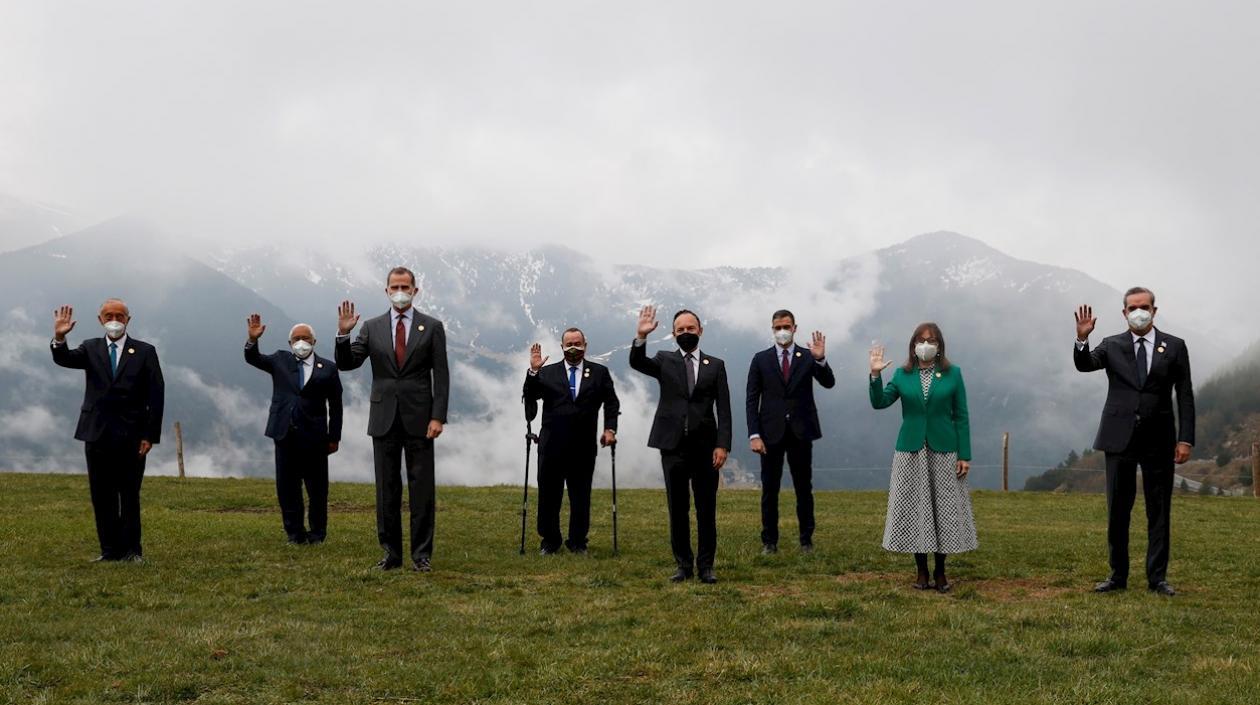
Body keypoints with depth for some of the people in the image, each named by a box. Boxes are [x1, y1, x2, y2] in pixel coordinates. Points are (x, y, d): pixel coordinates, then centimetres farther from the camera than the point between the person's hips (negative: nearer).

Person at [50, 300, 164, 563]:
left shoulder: (145, 352, 1)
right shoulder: (91, 348, 9)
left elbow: (156, 396, -2)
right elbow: (64, 359, -11)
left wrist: (150, 435, -8)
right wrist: (59, 338, -32)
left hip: (131, 436, -3)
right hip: (97, 435, 3)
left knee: (130, 496, 3)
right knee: (102, 496, 6)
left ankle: (131, 550, 10)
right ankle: (110, 550, 14)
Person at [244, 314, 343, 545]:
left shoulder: (327, 368, 2)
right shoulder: (280, 360, 11)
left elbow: (335, 406, 3)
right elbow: (253, 359, 1)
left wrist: (334, 437, 0)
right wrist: (253, 339, -19)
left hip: (314, 437, -2)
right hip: (285, 434, 2)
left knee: (317, 488, 3)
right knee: (287, 487, 6)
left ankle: (317, 533, 15)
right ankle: (295, 533, 16)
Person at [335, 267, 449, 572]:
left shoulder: (432, 327, 2)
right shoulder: (372, 327, 7)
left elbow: (441, 375, -1)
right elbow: (346, 364, 3)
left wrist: (438, 416, -9)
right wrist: (343, 333, -14)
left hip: (419, 418, -2)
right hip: (384, 419, 2)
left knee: (421, 488, 1)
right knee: (387, 489, 7)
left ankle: (421, 554, 7)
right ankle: (391, 552, 14)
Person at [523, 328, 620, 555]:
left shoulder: (599, 372, 9)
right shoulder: (547, 372, 8)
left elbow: (611, 402, 7)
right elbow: (530, 398, -2)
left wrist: (610, 428, -7)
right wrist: (533, 371, -15)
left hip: (583, 447, 0)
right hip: (552, 445, 0)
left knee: (581, 497, 5)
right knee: (548, 495, 5)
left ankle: (577, 542, 15)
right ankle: (550, 541, 17)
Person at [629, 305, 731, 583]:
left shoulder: (716, 365, 9)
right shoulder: (664, 361, 10)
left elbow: (723, 409, 4)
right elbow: (637, 362, -10)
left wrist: (723, 445, -6)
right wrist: (642, 336, -27)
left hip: (705, 446, 0)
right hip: (673, 445, 0)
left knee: (706, 509, 2)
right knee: (677, 509, 4)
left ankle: (705, 566, 9)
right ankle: (684, 565, 12)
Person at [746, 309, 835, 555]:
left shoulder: (808, 357, 4)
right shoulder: (761, 359, 4)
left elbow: (828, 383, -9)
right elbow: (752, 400, 2)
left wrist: (821, 360, -27)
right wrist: (754, 435, -7)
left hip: (801, 432, 0)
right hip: (771, 433, 0)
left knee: (804, 489, 6)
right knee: (770, 490, 4)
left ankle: (806, 540, 13)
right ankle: (769, 541, 11)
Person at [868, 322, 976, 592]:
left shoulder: (953, 374, 2)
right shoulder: (902, 375, 5)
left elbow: (961, 416, 0)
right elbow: (880, 402, -5)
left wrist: (965, 455, -5)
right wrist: (875, 374, -19)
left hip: (944, 451, -1)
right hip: (911, 451, 1)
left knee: (944, 508, 2)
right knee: (914, 508, 3)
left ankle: (940, 572, 11)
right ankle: (921, 571, 12)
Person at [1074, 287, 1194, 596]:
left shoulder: (1174, 347, 4)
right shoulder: (1112, 346, 5)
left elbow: (1185, 396, 2)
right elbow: (1084, 364, -12)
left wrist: (1186, 439, -4)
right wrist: (1082, 339, -31)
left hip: (1159, 440, 0)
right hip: (1120, 438, 0)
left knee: (1159, 511, 5)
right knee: (1117, 511, 5)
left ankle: (1157, 577, 12)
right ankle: (1118, 575, 14)